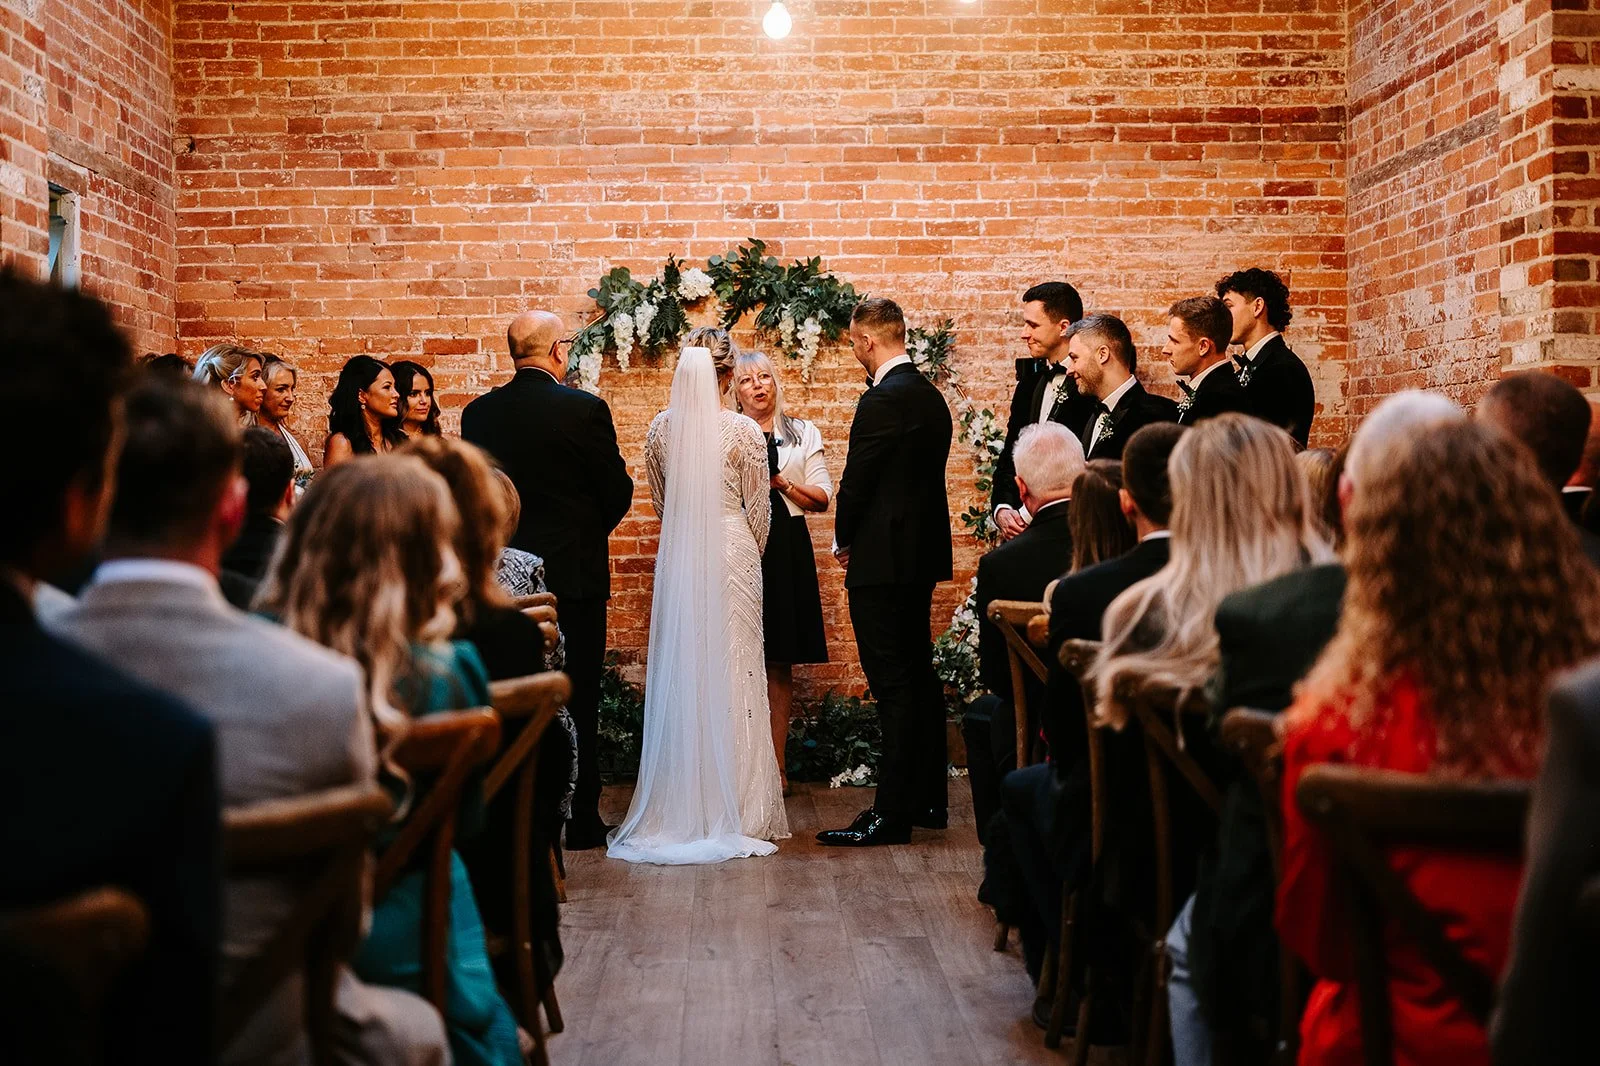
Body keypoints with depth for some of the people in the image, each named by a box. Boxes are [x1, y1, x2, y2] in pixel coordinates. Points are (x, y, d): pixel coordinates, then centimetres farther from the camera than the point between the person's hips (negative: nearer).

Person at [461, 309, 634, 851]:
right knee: (577, 699, 5)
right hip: (575, 570, -3)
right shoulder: (584, 409, -12)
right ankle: (580, 821, 10)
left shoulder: (477, 413, 0)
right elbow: (618, 492, -6)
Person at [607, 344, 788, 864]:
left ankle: (680, 804, 13)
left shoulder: (661, 428, 2)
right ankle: (734, 806, 6)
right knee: (731, 670, 3)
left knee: (679, 672, 8)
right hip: (731, 550, -3)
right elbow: (758, 508, -2)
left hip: (676, 556, 3)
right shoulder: (743, 430, -8)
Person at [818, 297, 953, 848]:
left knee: (893, 684, -7)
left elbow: (857, 480, -16)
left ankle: (892, 813, -3)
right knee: (919, 674, 15)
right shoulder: (930, 395, 12)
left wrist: (843, 542, 2)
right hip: (922, 553, 10)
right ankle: (928, 799, 24)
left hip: (883, 559, -10)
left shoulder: (883, 399, -17)